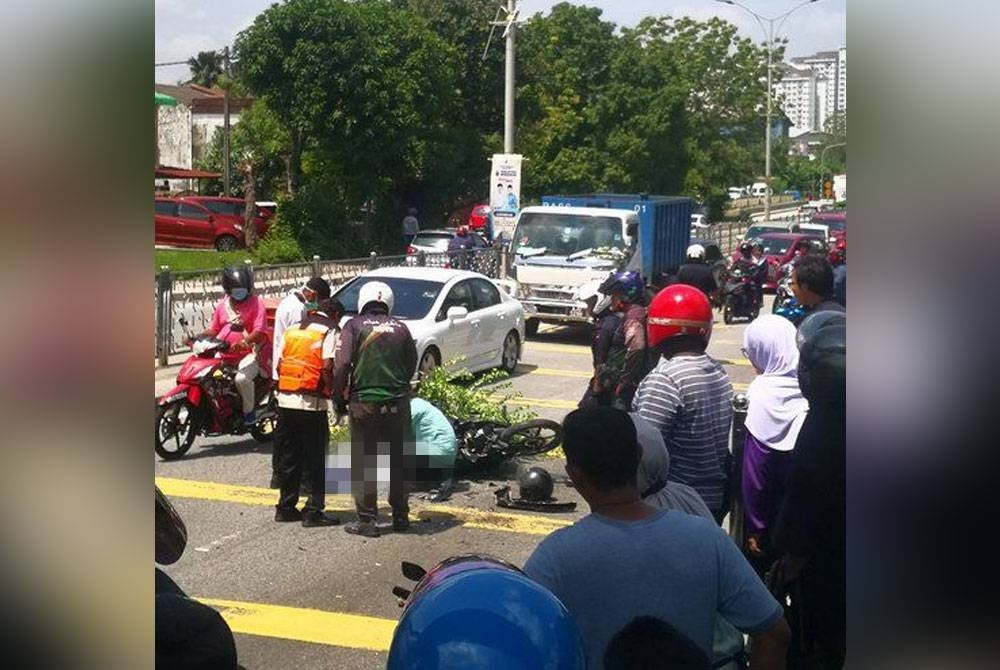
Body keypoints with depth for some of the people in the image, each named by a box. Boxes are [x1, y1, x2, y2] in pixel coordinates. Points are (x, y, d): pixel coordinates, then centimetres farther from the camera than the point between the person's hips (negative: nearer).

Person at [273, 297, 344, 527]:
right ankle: (313, 511, 1)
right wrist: (334, 391, -2)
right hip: (312, 403, -6)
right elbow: (327, 367, -14)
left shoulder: (292, 330, 16)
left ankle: (285, 507, 19)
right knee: (315, 459, 1)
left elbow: (279, 364, 13)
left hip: (285, 399, 6)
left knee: (289, 456, 14)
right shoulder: (330, 331, -4)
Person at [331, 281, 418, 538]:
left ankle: (367, 520, 5)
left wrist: (337, 392, 4)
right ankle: (400, 516, 20)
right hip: (398, 402, 3)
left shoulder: (354, 326, -4)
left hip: (364, 403, -3)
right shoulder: (400, 328, 6)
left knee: (363, 463, 4)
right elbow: (412, 364, 10)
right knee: (398, 461, 13)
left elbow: (342, 364, -11)